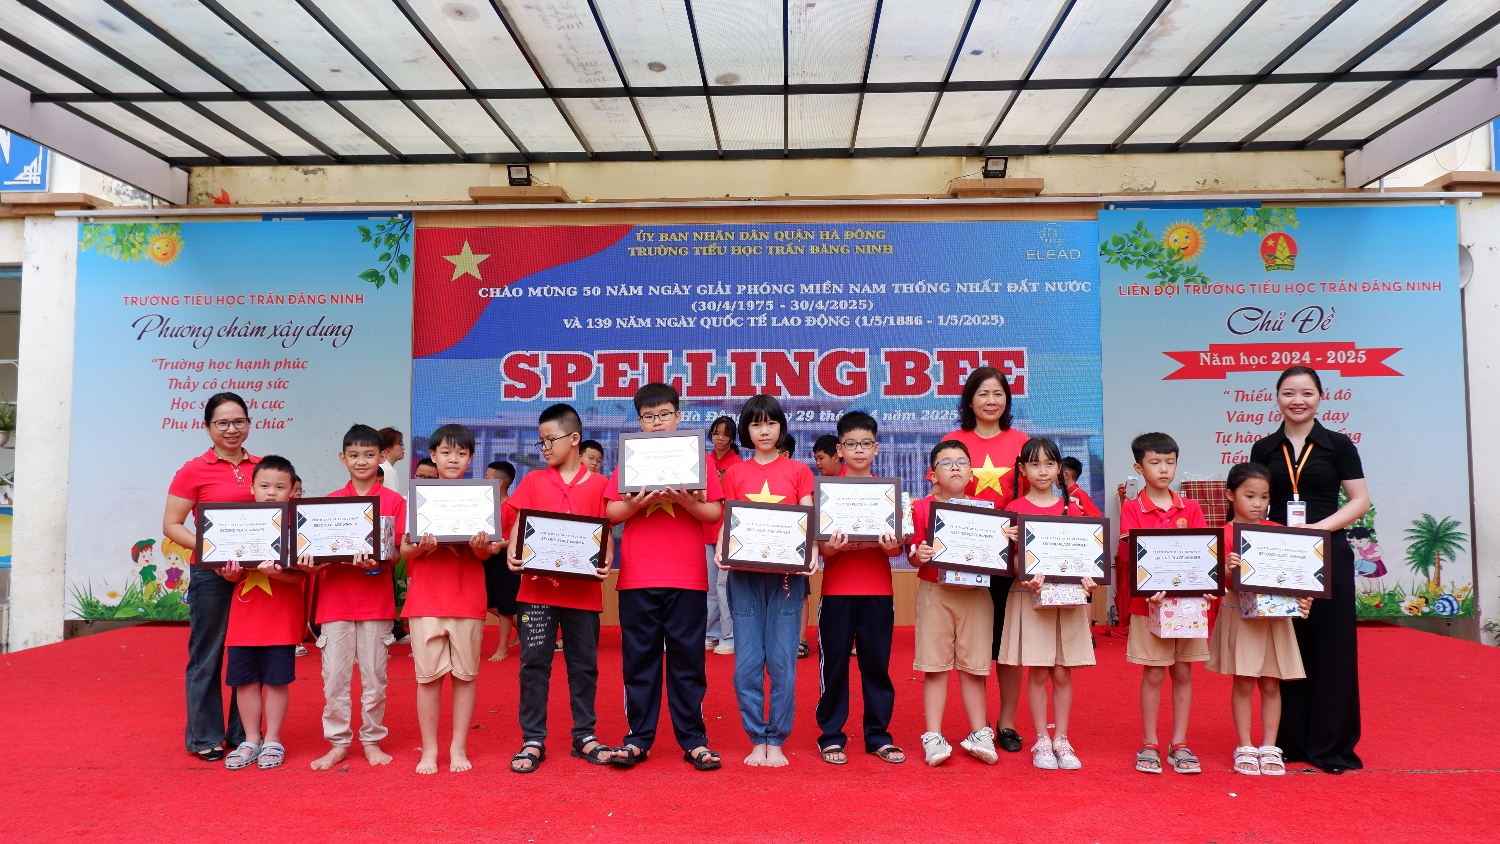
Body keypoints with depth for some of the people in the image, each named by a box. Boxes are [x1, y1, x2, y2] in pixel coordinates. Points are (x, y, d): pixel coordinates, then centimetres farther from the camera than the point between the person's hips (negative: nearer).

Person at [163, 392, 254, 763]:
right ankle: (204, 737, 19)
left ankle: (244, 733, 22)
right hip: (211, 575, -3)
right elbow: (171, 525, -4)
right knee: (207, 656, 5)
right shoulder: (194, 470, -2)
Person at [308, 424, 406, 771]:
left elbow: (397, 553, -3)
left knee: (374, 676, 5)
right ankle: (338, 743, 17)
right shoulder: (330, 501, 8)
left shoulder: (394, 501, 1)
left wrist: (375, 564, -22)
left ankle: (372, 740, 19)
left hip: (376, 602, -2)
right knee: (334, 677, 4)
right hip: (335, 599, 2)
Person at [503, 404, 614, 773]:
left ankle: (584, 736, 23)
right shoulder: (533, 481, 7)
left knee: (584, 664, 10)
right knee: (534, 664, 4)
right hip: (537, 587, 1)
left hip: (583, 590, -1)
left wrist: (606, 562, -16)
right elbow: (518, 523, 1)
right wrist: (512, 553, -17)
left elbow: (606, 532, 2)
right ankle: (532, 740, 14)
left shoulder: (597, 484, 3)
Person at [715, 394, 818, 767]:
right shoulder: (734, 474, 11)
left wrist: (813, 555, -14)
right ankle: (757, 740, 13)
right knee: (747, 662, 0)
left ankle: (776, 742, 11)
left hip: (787, 575, -1)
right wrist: (720, 552, -12)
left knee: (782, 661, -2)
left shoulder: (798, 471, 8)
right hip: (744, 575, 1)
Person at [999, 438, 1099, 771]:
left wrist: (1087, 578, -10)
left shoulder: (1070, 507, 8)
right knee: (1038, 671, 2)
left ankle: (1062, 740, 17)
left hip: (1068, 595, 2)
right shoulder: (1016, 509, 0)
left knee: (1063, 672, 6)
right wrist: (1026, 577, -22)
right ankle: (1042, 741, 13)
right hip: (1031, 596, -2)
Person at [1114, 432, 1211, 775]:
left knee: (1183, 672, 8)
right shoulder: (1132, 508, -2)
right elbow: (1129, 554, -10)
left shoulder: (1190, 509, 7)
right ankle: (1149, 744, 14)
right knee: (1153, 673, 3)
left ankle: (1179, 745, 18)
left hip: (1188, 602, 3)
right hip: (1148, 602, -3)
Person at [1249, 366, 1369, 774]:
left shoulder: (1338, 445, 3)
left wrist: (1319, 527, -15)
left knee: (1331, 648, 2)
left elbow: (1360, 501, 0)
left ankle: (1331, 745, 12)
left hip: (1328, 557, -2)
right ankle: (1289, 741, 16)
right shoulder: (1263, 449, 8)